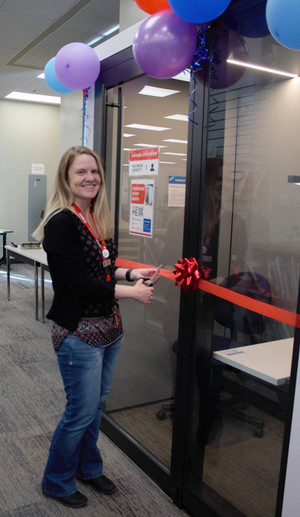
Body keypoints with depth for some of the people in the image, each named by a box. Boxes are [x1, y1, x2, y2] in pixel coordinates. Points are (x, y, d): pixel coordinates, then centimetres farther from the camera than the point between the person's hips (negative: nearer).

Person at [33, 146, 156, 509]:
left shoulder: (97, 219, 7)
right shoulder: (60, 223, -18)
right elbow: (78, 281, -22)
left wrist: (130, 273, 0)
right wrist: (130, 292, -18)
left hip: (109, 327, 8)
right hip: (78, 333, -8)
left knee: (96, 404, 21)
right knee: (81, 411, 6)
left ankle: (88, 468, 44)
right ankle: (57, 482, 32)